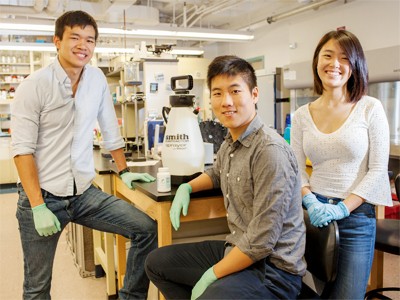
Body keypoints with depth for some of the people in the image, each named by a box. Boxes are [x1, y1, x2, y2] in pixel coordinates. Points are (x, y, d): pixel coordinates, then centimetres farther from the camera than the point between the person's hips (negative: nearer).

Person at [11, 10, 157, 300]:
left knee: (146, 229, -9)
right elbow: (23, 149, -12)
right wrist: (38, 206, -17)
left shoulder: (97, 79, 4)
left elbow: (110, 130, 14)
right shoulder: (33, 86, -10)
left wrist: (124, 171, 16)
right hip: (43, 195, -3)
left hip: (84, 192, 4)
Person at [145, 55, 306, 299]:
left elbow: (261, 242, -24)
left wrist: (212, 275, -14)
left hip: (271, 269, -8)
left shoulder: (271, 151, -24)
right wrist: (186, 188, 9)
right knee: (156, 262, 14)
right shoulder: (230, 143, 3)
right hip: (236, 250, 9)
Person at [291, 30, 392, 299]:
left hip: (356, 216, -2)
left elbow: (377, 170, -7)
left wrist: (342, 208, -16)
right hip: (315, 213, 3)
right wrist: (311, 202, -14)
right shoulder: (302, 116, 3)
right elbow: (297, 169, 3)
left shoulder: (370, 109, -5)